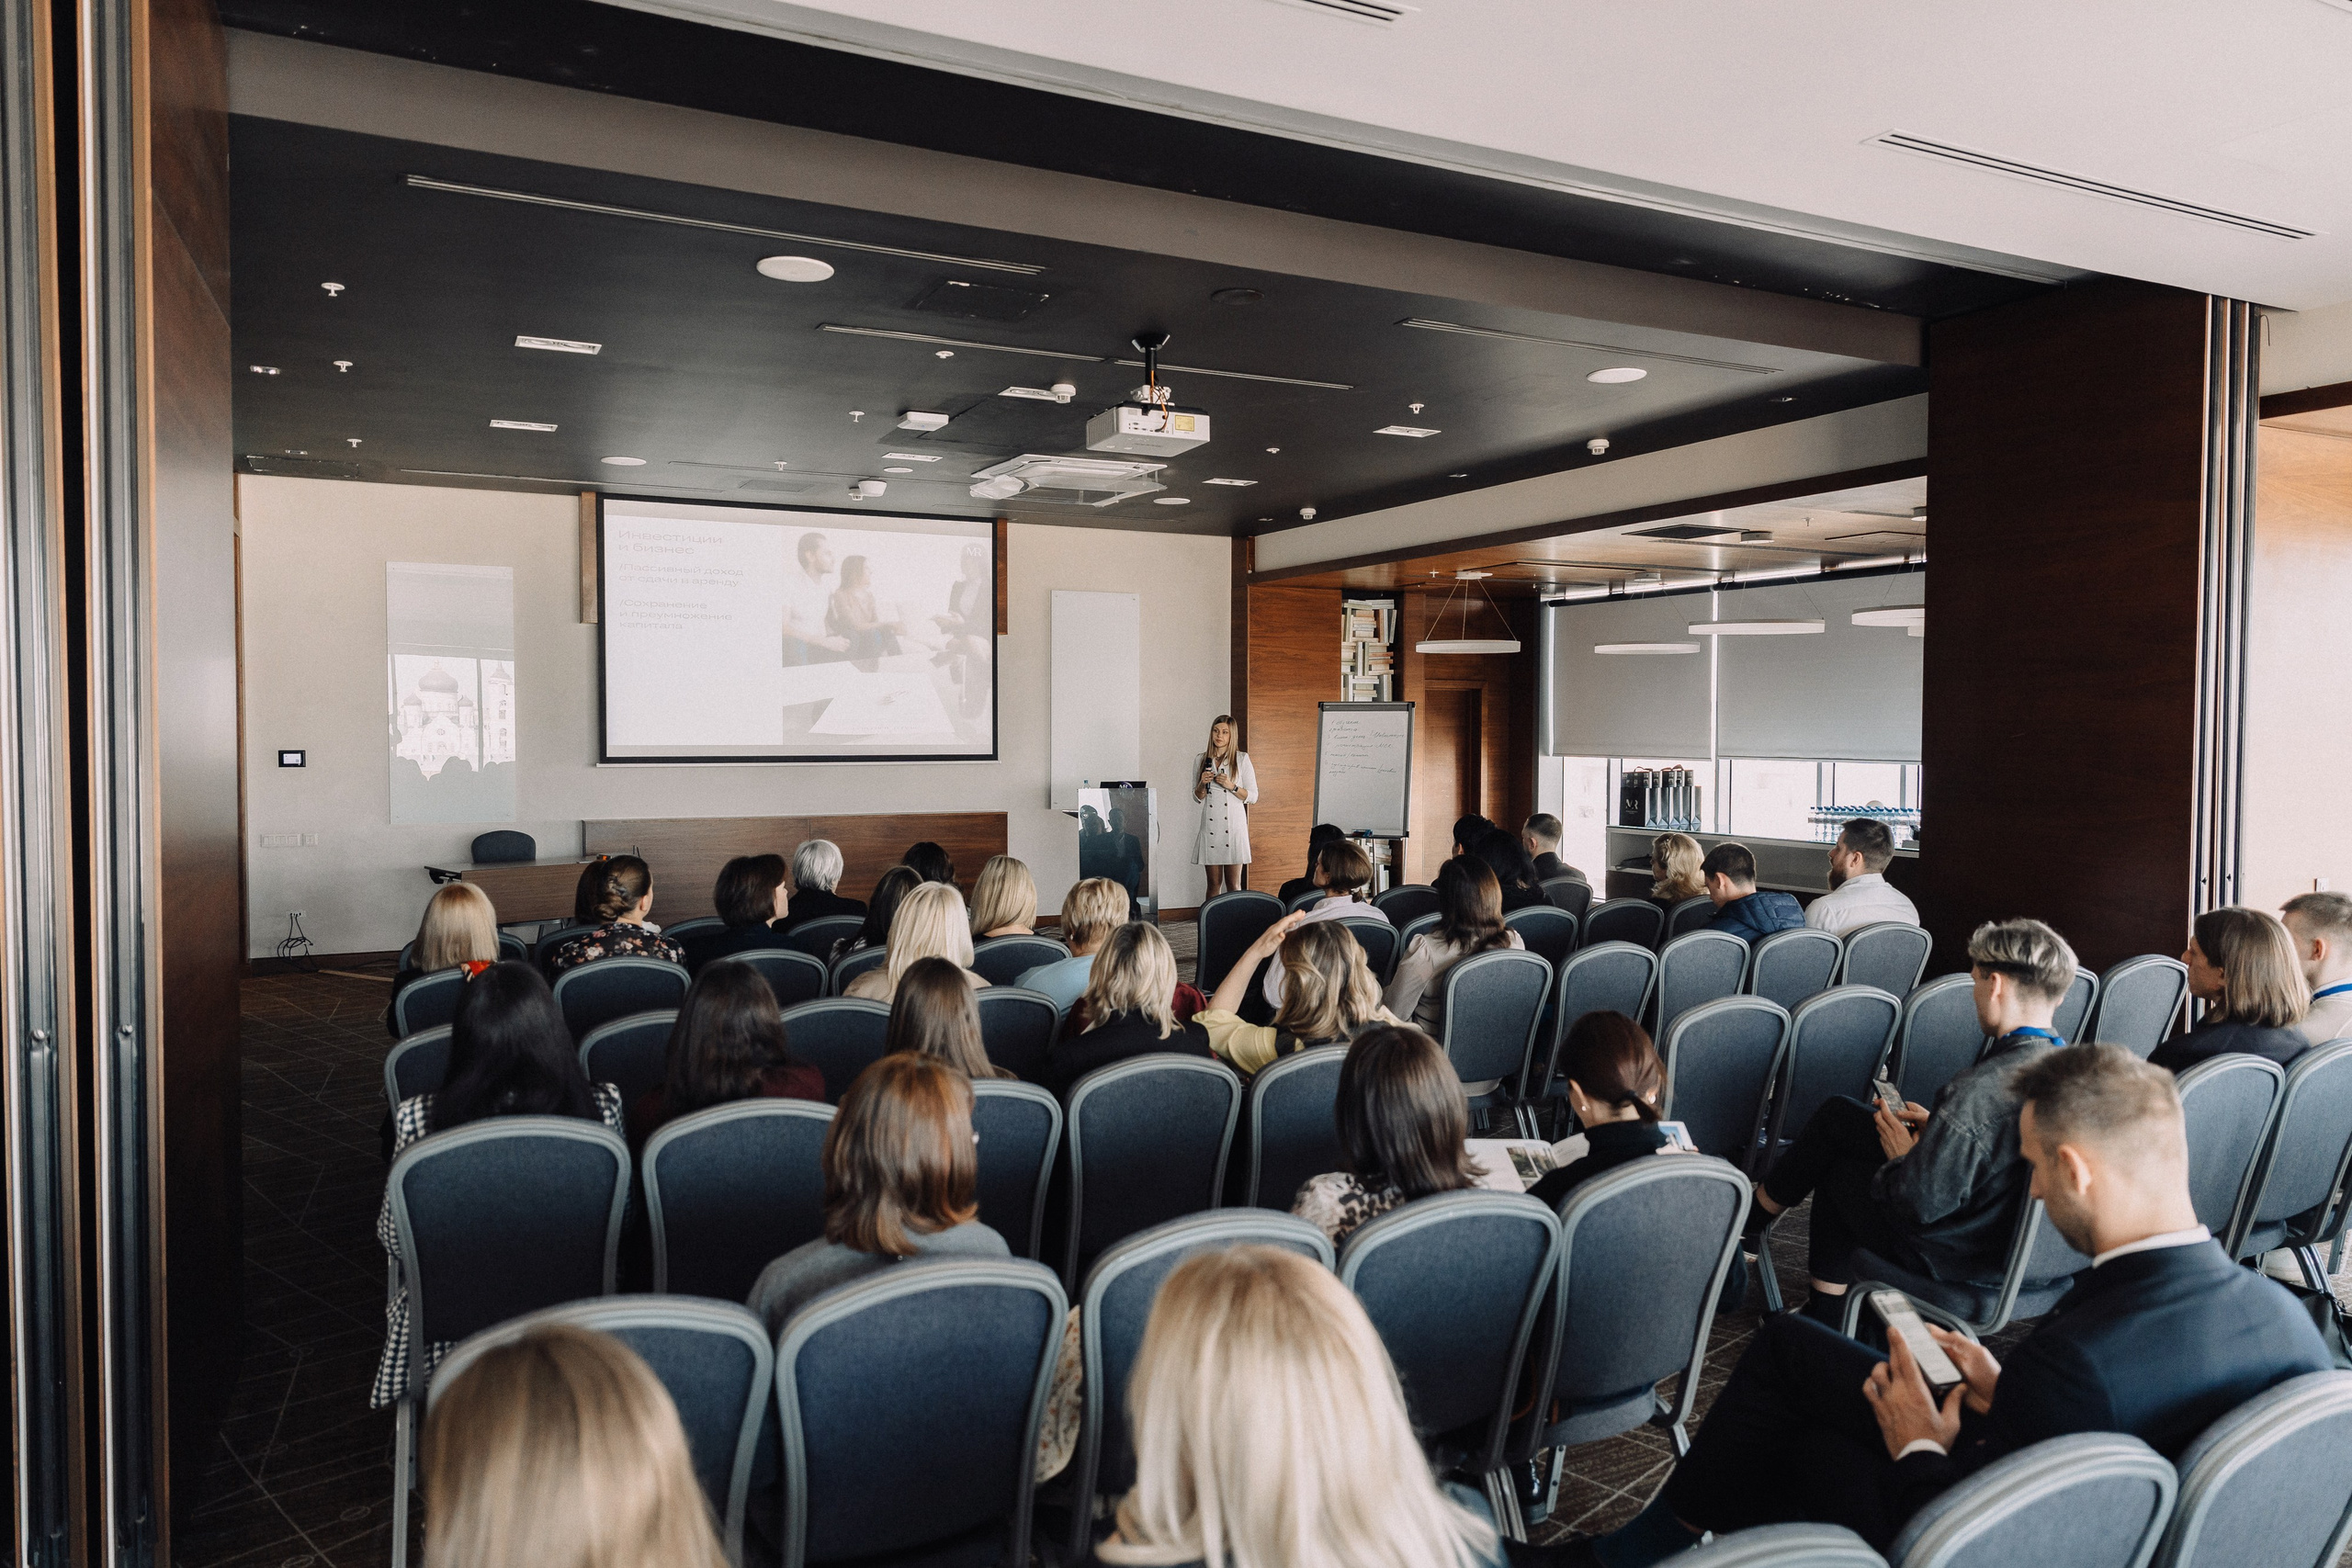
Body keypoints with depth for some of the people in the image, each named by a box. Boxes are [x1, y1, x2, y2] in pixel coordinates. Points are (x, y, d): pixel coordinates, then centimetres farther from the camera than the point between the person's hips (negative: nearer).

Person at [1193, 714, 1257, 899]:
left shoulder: (1242, 759, 2)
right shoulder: (1202, 760, 11)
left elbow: (1252, 797, 1)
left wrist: (1231, 786, -13)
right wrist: (1203, 783, -4)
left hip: (1234, 826, -2)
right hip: (1210, 827, 2)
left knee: (1233, 885, -1)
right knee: (1214, 883, 5)